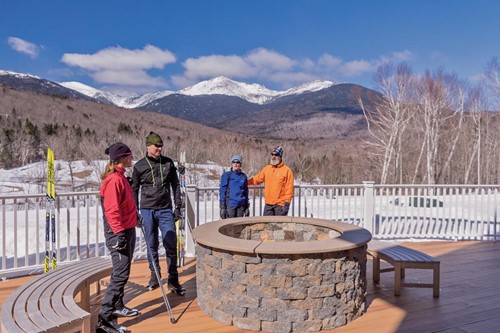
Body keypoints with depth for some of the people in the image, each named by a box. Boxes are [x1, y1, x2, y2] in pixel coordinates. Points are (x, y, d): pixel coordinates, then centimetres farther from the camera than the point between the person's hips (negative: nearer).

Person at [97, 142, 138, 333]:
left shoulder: (120, 177, 13)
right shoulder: (114, 179, -18)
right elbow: (112, 210, -23)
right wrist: (119, 233, -26)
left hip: (127, 230, 10)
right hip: (119, 233, -10)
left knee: (121, 272, 19)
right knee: (121, 274, -10)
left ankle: (117, 307, 33)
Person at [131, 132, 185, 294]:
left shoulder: (168, 162, 4)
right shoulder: (139, 166, 0)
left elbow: (175, 185, 8)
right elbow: (134, 190, 7)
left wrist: (178, 206, 3)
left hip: (165, 210, 1)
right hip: (147, 210, 0)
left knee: (171, 245, -3)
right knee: (152, 245, 9)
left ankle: (173, 280, 7)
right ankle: (155, 276, 25)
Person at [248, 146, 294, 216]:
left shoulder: (286, 170, -6)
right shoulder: (267, 168, 11)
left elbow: (289, 189, -8)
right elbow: (256, 179, 22)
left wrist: (287, 204, -13)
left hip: (280, 204, -5)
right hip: (268, 204, 5)